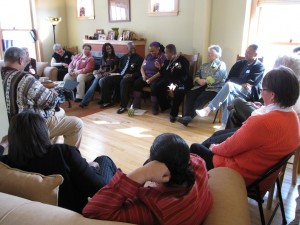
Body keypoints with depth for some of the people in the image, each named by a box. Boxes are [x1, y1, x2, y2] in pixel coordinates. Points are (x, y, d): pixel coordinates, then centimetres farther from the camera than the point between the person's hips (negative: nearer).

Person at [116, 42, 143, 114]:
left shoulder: (139, 58, 6)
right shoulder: (123, 57, 22)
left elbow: (139, 72, -1)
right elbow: (120, 68, 21)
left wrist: (132, 75, -18)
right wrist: (122, 75, -1)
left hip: (132, 77, -6)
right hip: (122, 76, 6)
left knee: (123, 81, -39)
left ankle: (123, 106, -38)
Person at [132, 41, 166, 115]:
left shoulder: (163, 56, -5)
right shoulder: (148, 56, 15)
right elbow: (142, 67, 14)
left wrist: (151, 78, -23)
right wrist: (143, 75, -8)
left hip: (156, 78, -6)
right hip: (146, 76, 6)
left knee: (154, 86, -36)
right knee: (136, 83, -20)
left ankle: (154, 108, -21)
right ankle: (136, 106, -15)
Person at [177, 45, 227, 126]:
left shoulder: (221, 64, 8)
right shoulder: (205, 65, 28)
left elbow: (217, 78, -9)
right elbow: (197, 74, 17)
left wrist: (205, 81, -15)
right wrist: (199, 80, -5)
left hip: (214, 88, -5)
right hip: (201, 86, 6)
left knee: (200, 99, -31)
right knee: (190, 95, -24)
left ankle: (189, 117, -33)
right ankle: (187, 116, -34)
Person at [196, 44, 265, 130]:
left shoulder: (260, 67, 3)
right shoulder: (240, 63, 17)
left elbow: (251, 83, -10)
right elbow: (230, 77, 9)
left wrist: (233, 80, -10)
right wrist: (242, 83, -10)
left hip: (249, 92, -4)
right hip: (235, 90, 4)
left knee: (229, 85, -34)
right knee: (228, 95, -34)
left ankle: (208, 109, -37)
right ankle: (225, 124, -34)